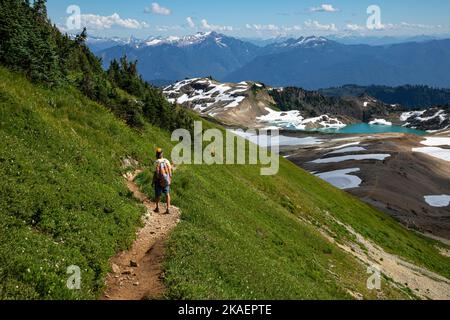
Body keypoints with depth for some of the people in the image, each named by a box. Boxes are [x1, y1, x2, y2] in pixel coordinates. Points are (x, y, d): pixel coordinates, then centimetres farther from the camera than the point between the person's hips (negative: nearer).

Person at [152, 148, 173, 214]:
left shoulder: (157, 162, -14)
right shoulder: (167, 161, -1)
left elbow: (156, 173, -16)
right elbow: (170, 171, 2)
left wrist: (153, 181, -6)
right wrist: (170, 180, 13)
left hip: (159, 181, -3)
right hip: (167, 181, 3)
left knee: (158, 195, 13)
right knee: (167, 194, 6)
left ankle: (157, 208, 25)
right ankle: (168, 208, -3)